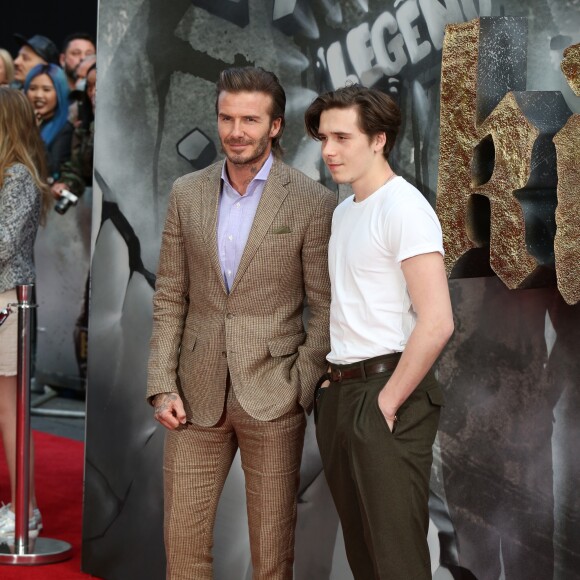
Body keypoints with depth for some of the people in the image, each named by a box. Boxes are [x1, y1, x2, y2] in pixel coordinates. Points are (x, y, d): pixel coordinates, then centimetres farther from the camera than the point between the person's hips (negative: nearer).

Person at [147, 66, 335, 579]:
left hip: (272, 396, -3)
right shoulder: (187, 194, 6)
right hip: (197, 395, 3)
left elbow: (325, 308, -3)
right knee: (183, 536, 7)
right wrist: (163, 385, 0)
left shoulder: (312, 202, -5)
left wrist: (299, 388, -10)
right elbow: (170, 297, 7)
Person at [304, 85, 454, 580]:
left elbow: (437, 323, -20)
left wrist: (387, 401, -16)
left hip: (386, 392, -9)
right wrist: (331, 382, 10)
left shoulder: (403, 207, -12)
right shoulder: (343, 212, 15)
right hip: (339, 391, 9)